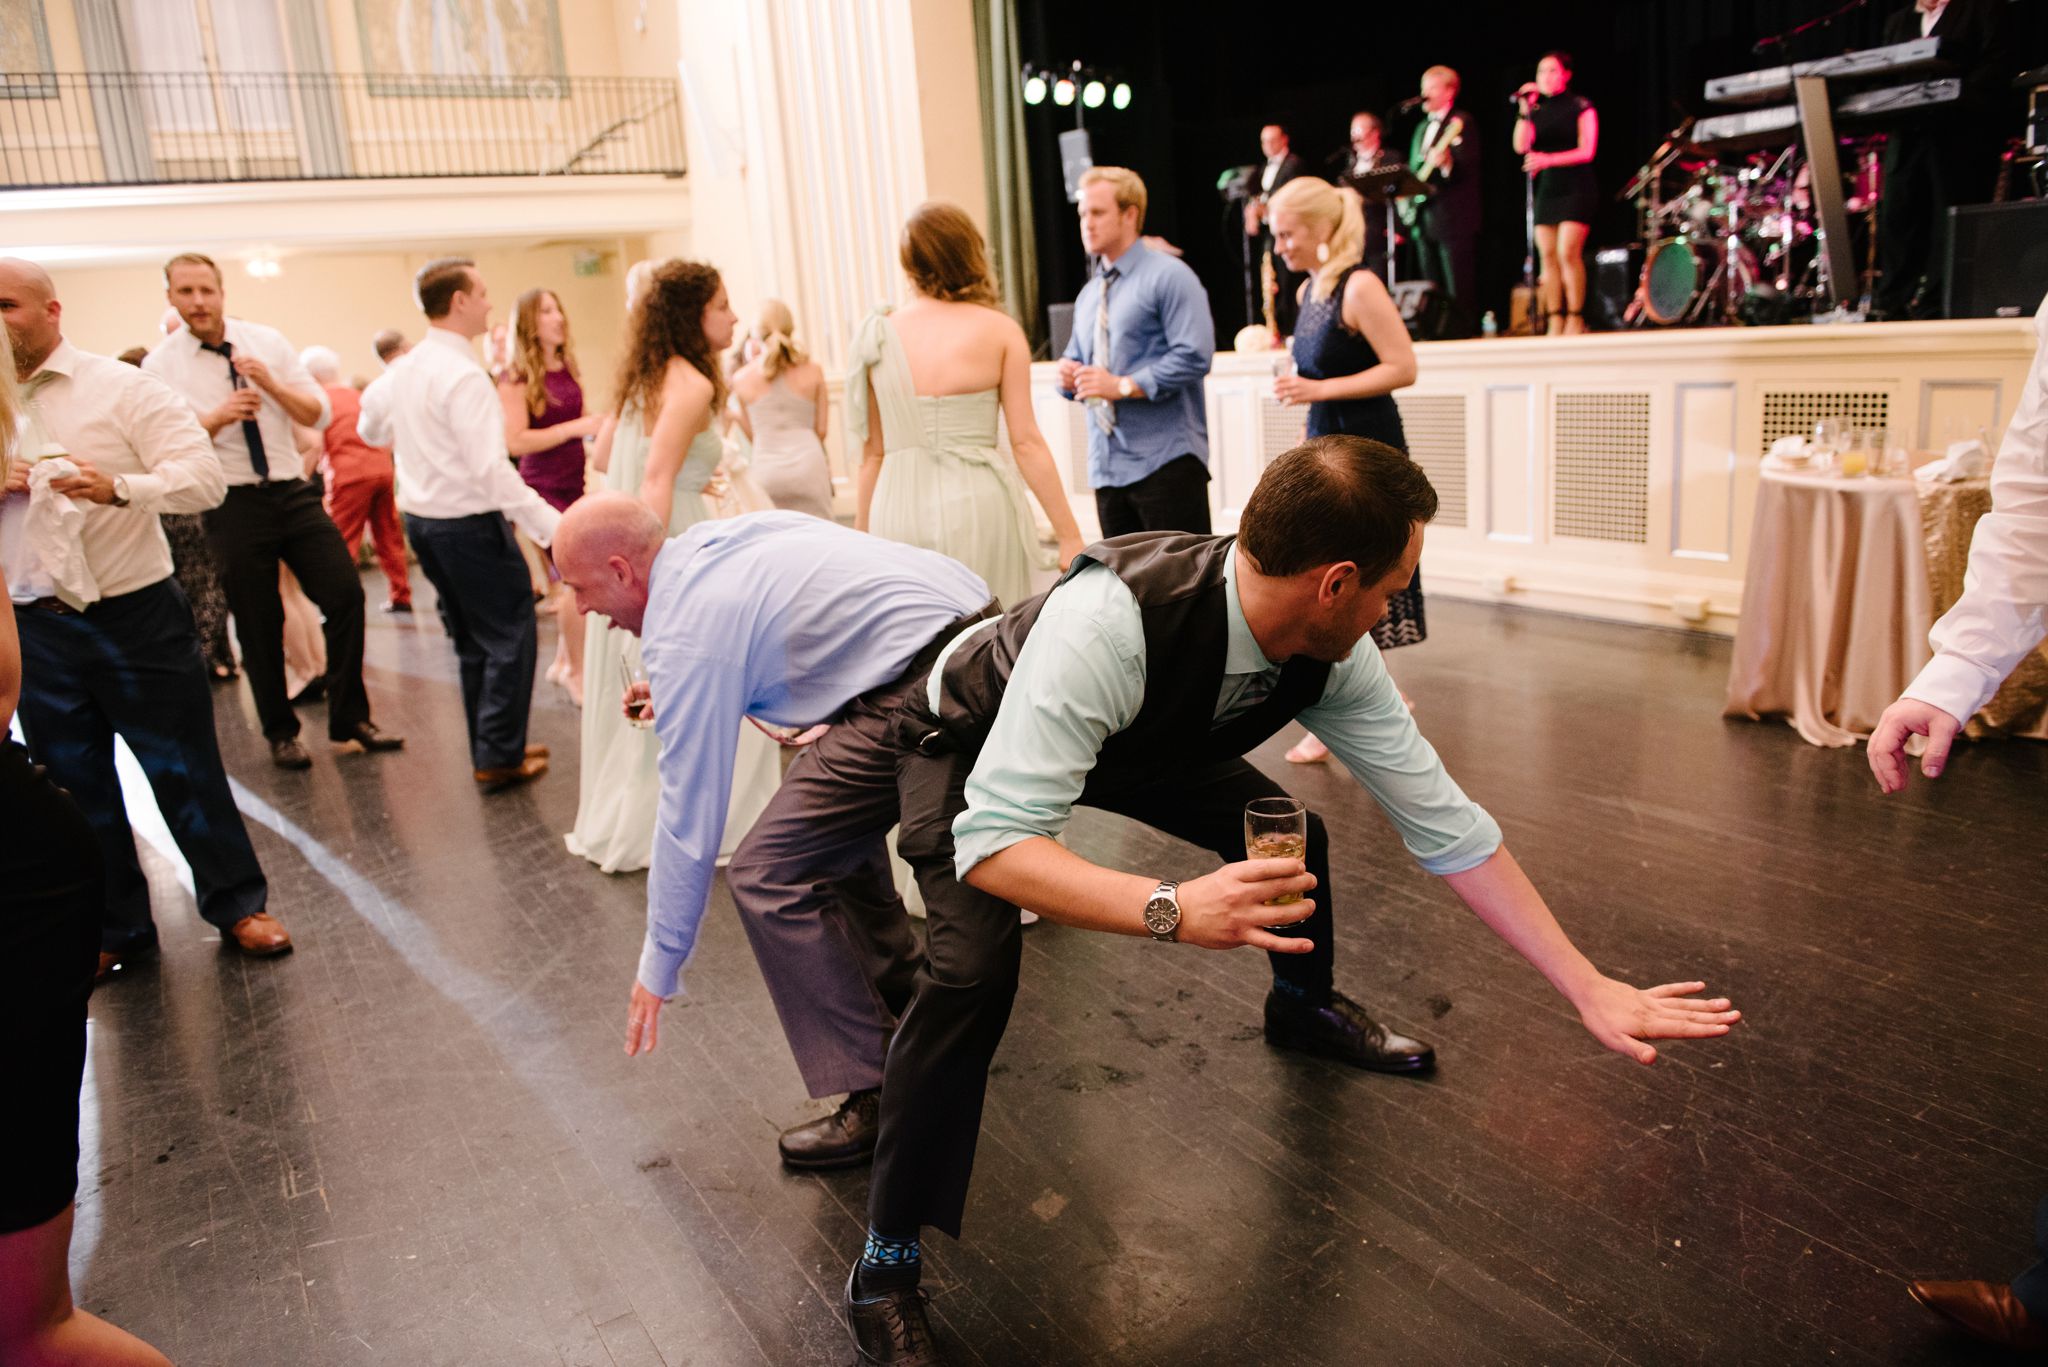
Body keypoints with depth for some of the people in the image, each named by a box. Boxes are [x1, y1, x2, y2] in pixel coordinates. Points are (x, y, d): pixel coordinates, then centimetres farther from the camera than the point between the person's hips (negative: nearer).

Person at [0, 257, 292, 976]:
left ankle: (236, 904, 20)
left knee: (184, 770, 4)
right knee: (75, 785, 13)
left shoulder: (121, 387, -4)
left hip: (134, 616, -4)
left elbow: (205, 476, -12)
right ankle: (116, 929, 28)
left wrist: (119, 487, -29)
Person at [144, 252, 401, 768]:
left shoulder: (267, 341, 4)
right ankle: (281, 733, 24)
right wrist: (218, 417, -21)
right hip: (232, 504, -2)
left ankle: (349, 721, 9)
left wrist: (271, 383, -14)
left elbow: (319, 415, 2)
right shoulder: (160, 365, -3)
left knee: (346, 595, -5)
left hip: (294, 492, 2)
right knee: (258, 625, 6)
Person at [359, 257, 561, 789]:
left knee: (472, 639, 17)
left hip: (421, 519, 9)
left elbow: (370, 428, 24)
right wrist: (552, 525, -28)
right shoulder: (464, 375, -19)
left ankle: (489, 748, 25)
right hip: (468, 521, -9)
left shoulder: (404, 369, 7)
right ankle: (499, 757, 1)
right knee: (512, 635, 0)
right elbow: (491, 468, -26)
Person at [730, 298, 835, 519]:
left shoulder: (741, 378, 3)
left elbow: (751, 434, 12)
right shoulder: (813, 371, 2)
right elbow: (821, 429, 8)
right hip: (808, 464, -1)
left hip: (766, 469, 1)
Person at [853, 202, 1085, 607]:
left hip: (898, 507, 2)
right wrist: (1069, 535, -1)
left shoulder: (878, 336, 5)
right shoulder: (999, 330, -1)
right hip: (975, 505, -2)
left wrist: (863, 531, 17)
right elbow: (1026, 441, -4)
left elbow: (873, 452, 8)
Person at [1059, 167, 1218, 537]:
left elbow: (1194, 355, -16)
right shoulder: (1089, 295, 19)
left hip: (1165, 461, -7)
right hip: (1107, 466, 7)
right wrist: (1069, 377, 2)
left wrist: (1123, 385, -18)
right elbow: (1077, 360, 26)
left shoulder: (1169, 276, -5)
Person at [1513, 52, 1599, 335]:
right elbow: (1521, 147, -1)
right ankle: (1554, 321, 3)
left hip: (1576, 187, -5)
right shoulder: (1536, 110, 12)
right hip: (1546, 188, 5)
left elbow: (1586, 151, -9)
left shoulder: (1581, 107, 0)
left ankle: (1576, 319, -8)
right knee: (1547, 255, -1)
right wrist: (1524, 111, -10)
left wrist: (1548, 159, -21)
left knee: (1568, 253, -15)